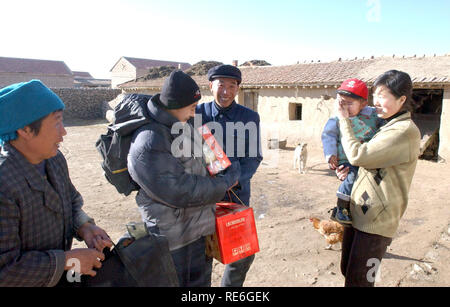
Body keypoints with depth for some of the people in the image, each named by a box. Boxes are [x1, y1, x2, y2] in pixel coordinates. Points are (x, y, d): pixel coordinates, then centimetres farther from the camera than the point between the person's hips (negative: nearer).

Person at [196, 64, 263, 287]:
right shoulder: (198, 113, -2)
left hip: (237, 194, 1)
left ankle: (231, 285, 37)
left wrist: (233, 180, -18)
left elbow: (254, 157, -1)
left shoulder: (249, 117, -1)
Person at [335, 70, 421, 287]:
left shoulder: (405, 131, -17)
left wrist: (344, 120, -10)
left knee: (357, 280, 3)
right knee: (348, 271, 19)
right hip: (359, 212, 9)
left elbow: (358, 155, -23)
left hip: (376, 219, -9)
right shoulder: (387, 127, 13)